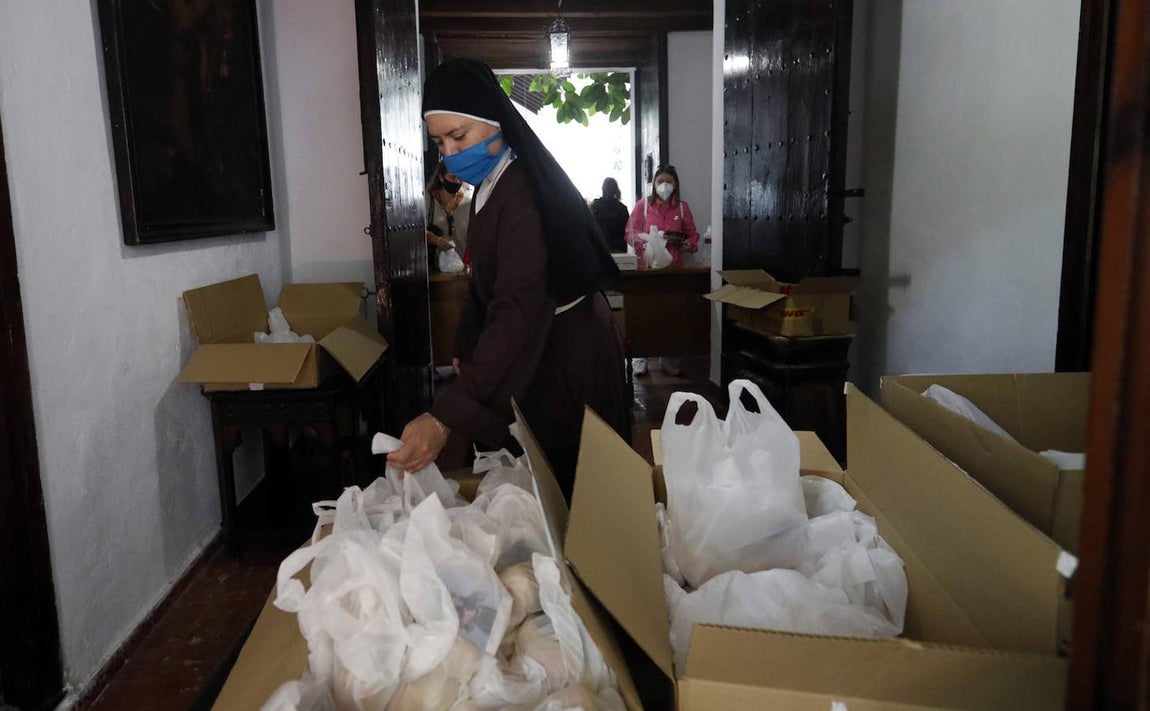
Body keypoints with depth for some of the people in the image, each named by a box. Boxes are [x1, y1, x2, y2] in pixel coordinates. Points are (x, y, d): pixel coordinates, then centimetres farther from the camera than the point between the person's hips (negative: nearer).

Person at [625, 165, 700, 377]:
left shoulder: (682, 207, 10)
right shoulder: (643, 205, 3)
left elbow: (692, 235, 13)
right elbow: (630, 232, 1)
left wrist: (687, 244, -9)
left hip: (674, 266, 2)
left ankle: (669, 359, 13)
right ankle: (640, 358, 9)